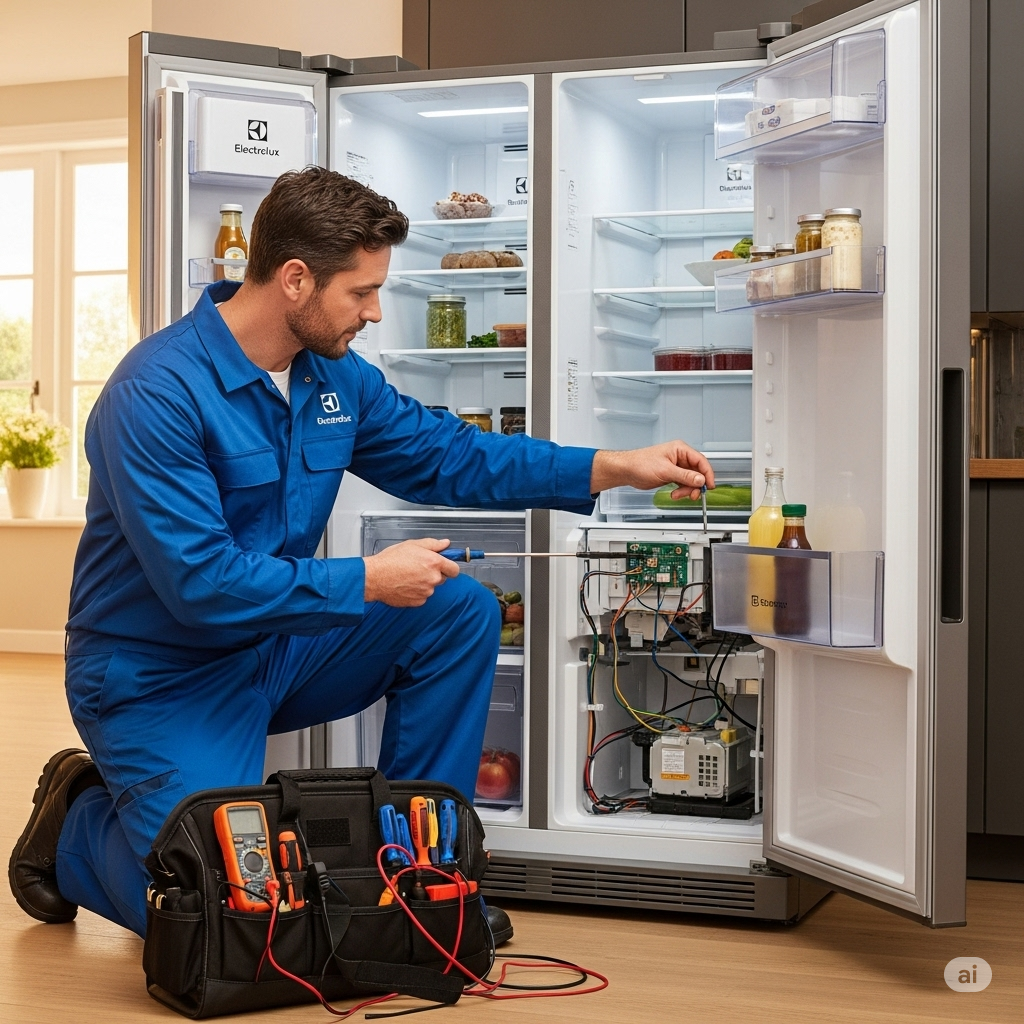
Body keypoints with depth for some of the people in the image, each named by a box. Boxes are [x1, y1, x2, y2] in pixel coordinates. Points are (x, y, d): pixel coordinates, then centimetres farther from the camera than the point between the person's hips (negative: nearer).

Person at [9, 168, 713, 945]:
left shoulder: (335, 375, -1)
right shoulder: (160, 392, -25)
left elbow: (447, 457, 9)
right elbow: (203, 583, -29)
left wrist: (616, 468, 1)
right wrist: (371, 583, -24)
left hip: (272, 648, 7)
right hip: (160, 678, -7)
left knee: (463, 613, -6)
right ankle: (76, 821, 16)